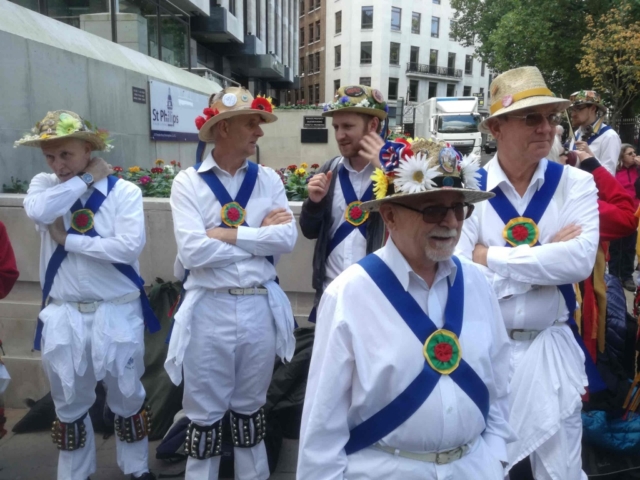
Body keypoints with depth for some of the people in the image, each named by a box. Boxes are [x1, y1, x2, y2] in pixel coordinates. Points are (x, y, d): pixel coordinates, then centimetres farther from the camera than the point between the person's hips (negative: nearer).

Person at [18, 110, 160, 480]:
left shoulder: (124, 191, -7)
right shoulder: (44, 185, 3)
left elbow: (130, 246, -21)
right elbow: (39, 211, -22)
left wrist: (69, 240, -14)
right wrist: (87, 179, -13)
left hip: (117, 312, -2)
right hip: (63, 315, 3)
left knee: (127, 397, 15)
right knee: (69, 402, 19)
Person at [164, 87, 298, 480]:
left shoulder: (269, 180, 4)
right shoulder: (188, 182, -5)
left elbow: (288, 238, -9)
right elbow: (193, 251, -17)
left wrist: (228, 233, -12)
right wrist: (260, 235, -11)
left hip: (260, 307, 3)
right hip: (210, 309, -2)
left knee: (250, 405, 21)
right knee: (206, 411, 14)